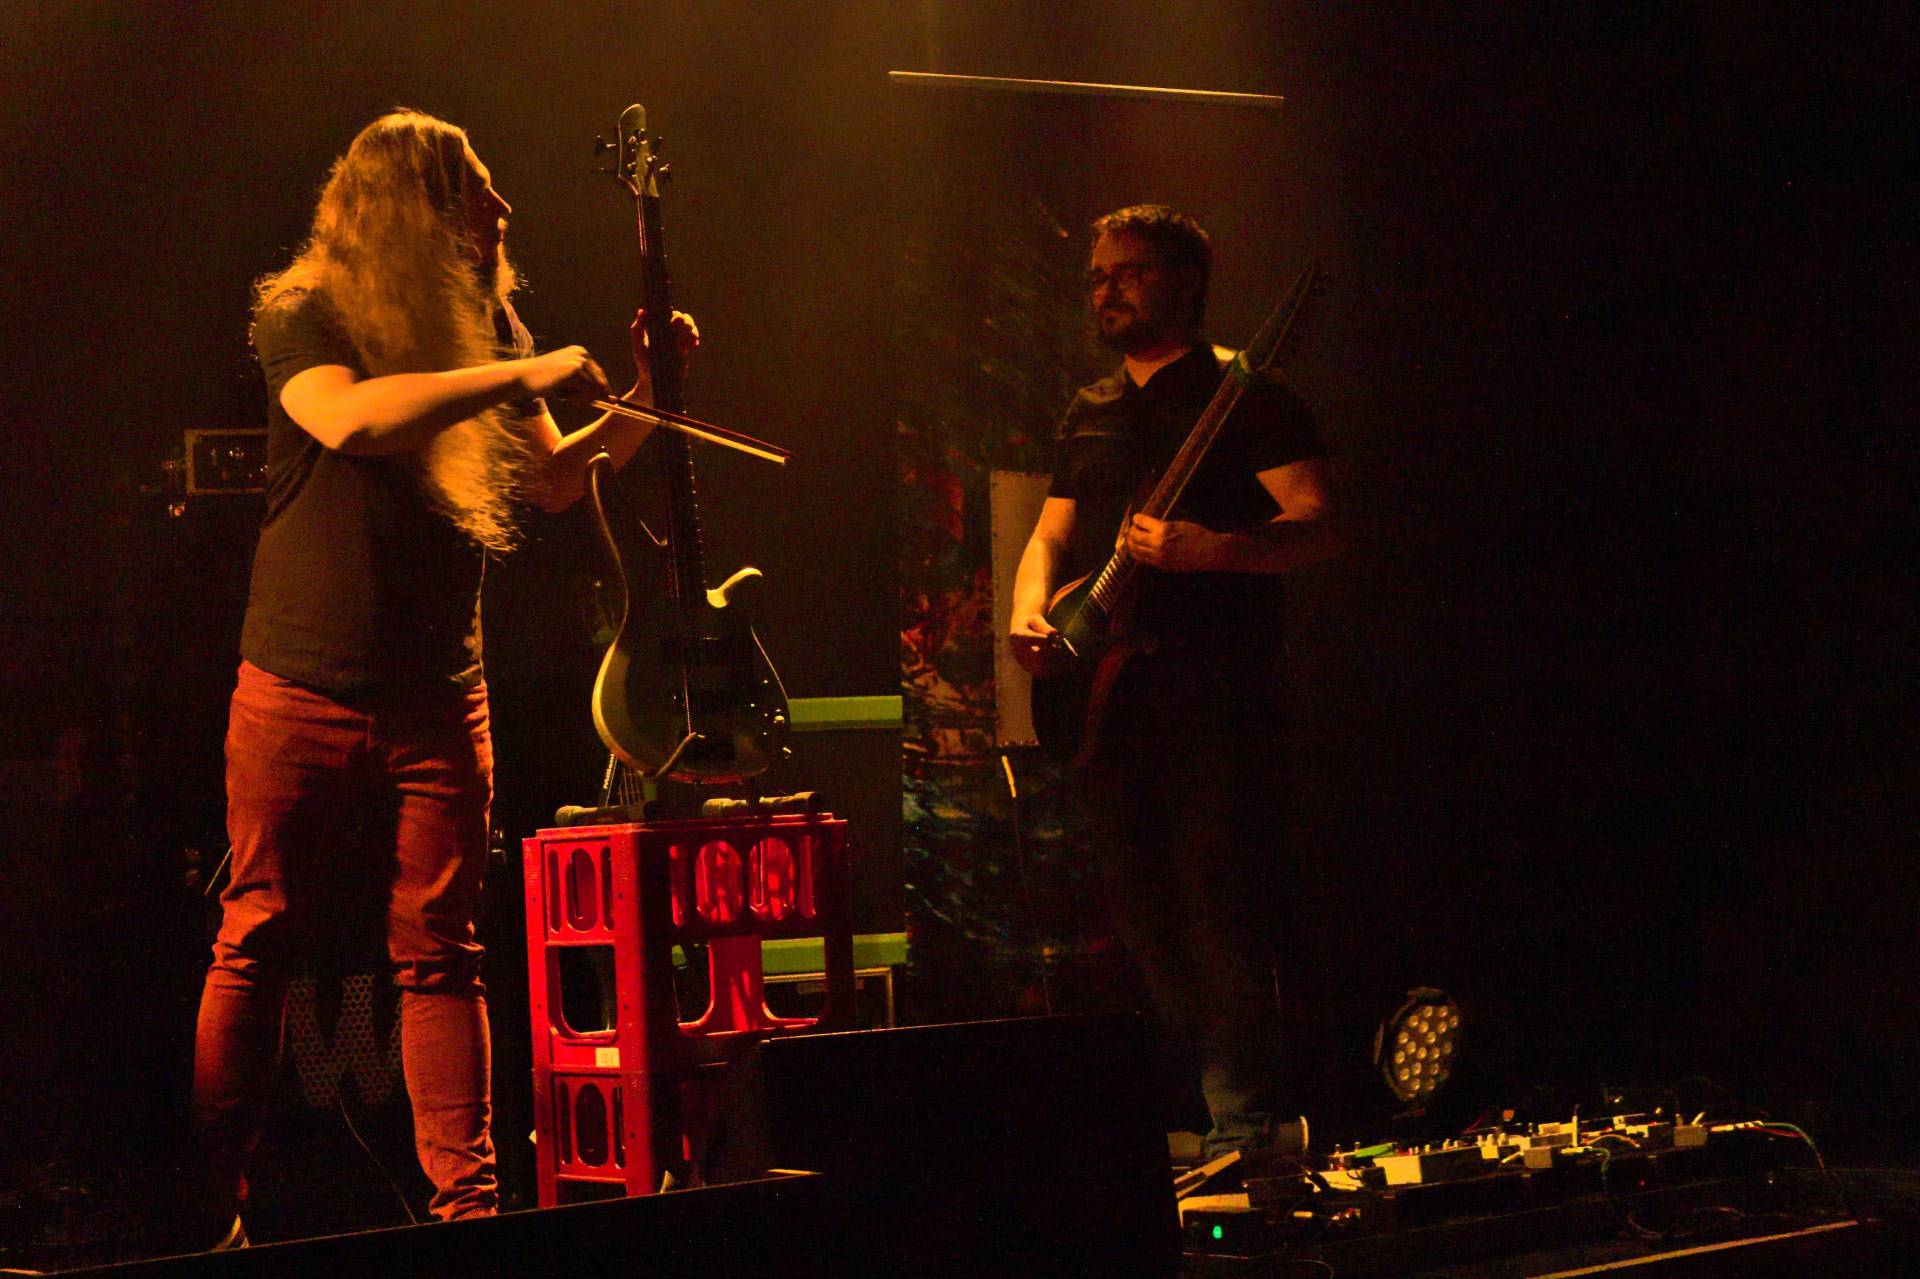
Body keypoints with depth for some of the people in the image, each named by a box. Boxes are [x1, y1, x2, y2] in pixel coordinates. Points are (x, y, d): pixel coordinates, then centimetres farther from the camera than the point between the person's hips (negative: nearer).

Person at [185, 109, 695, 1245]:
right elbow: (344, 419, -28)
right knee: (261, 943, 3)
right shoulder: (301, 316, -6)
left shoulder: (482, 324, 9)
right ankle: (211, 1203, 12)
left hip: (438, 701, 4)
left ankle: (468, 1202, 6)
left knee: (442, 954, 3)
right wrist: (521, 375, -25)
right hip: (305, 693, -4)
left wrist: (644, 402, 7)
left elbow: (553, 481, 20)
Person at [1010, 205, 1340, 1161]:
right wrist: (1030, 613, 1)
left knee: (1217, 909, -12)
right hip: (1109, 696, 7)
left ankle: (1246, 1127, -8)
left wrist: (1209, 550, -25)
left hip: (1216, 696, -7)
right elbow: (1050, 535, 22)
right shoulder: (1090, 416, 21)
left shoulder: (1244, 397, 1)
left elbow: (1318, 529, -8)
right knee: (1137, 911, 7)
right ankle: (1174, 1106, 17)